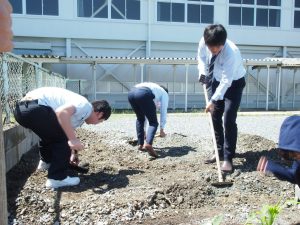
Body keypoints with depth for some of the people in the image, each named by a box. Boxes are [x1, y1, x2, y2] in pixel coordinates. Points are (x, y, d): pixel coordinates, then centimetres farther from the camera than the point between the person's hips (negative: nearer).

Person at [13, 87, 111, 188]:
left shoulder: (80, 114, 23)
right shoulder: (85, 106, -6)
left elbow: (69, 131, 39)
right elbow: (61, 112, -25)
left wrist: (73, 154, 52)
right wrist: (73, 140, -22)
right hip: (33, 107, -11)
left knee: (52, 134, 31)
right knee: (63, 137, -3)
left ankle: (46, 162, 52)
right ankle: (57, 178, 2)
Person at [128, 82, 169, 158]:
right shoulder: (164, 93, 31)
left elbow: (144, 113, 44)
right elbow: (163, 112, 25)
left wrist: (143, 130, 49)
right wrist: (162, 130, 35)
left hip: (131, 92, 6)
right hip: (144, 94, -6)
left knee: (140, 119, 26)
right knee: (153, 122, 6)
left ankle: (140, 144, 23)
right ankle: (148, 144, -18)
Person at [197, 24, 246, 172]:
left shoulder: (231, 52, -36)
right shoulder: (204, 42, -20)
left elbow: (226, 82, -34)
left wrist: (213, 100, -35)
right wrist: (203, 72, -8)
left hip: (233, 83, -6)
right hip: (216, 80, 6)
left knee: (229, 119, -13)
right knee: (215, 117, 8)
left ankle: (228, 158, -5)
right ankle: (220, 151, 23)